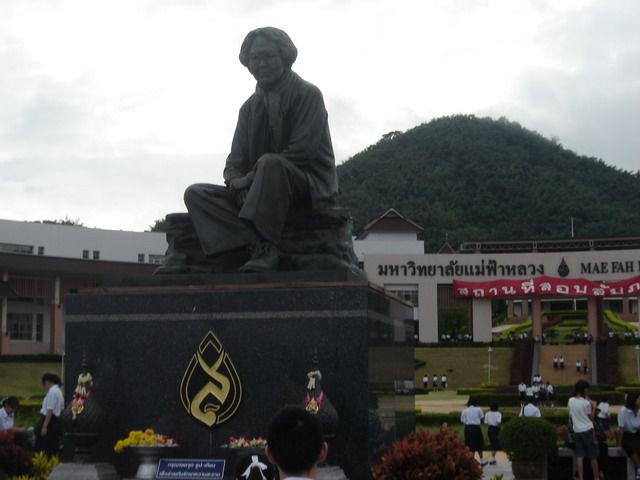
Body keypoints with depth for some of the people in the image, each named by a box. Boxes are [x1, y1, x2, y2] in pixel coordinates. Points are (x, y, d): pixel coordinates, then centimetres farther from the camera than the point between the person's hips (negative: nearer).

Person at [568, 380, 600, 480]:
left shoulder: (570, 401, 2)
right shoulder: (586, 402, -12)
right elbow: (590, 416, -5)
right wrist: (592, 407, 3)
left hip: (577, 431, 4)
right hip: (587, 430, -4)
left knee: (579, 455, 4)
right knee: (593, 456, 6)